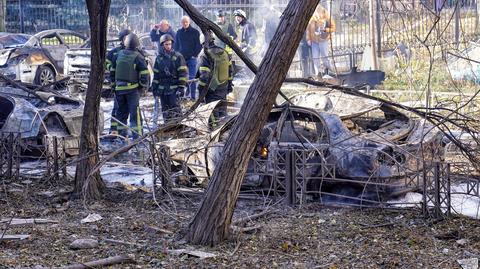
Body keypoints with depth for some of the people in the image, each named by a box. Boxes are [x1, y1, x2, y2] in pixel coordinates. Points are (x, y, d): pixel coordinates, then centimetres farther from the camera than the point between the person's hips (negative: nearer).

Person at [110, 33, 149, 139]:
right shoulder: (138, 57, -12)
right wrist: (142, 86, 2)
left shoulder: (118, 55, 4)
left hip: (119, 88, 4)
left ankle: (122, 135, 17)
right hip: (132, 89, -4)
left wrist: (114, 83, 22)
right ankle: (137, 136, -6)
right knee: (135, 113, -2)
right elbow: (144, 75, -13)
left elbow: (112, 71, 12)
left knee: (121, 112, 14)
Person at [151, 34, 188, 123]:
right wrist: (154, 88, 13)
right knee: (165, 110, 8)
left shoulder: (177, 57, -2)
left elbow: (183, 73, -5)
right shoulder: (159, 58, 12)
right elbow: (156, 74, 17)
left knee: (175, 109, -11)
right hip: (162, 88, 5)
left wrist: (181, 87, -11)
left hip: (174, 88, -5)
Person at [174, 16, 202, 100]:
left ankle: (192, 96, -3)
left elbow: (199, 45, -1)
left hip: (191, 58, -4)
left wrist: (195, 54, -9)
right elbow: (176, 45, 17)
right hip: (181, 58, 4)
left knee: (192, 77, -6)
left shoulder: (195, 32, -1)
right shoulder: (179, 32, 10)